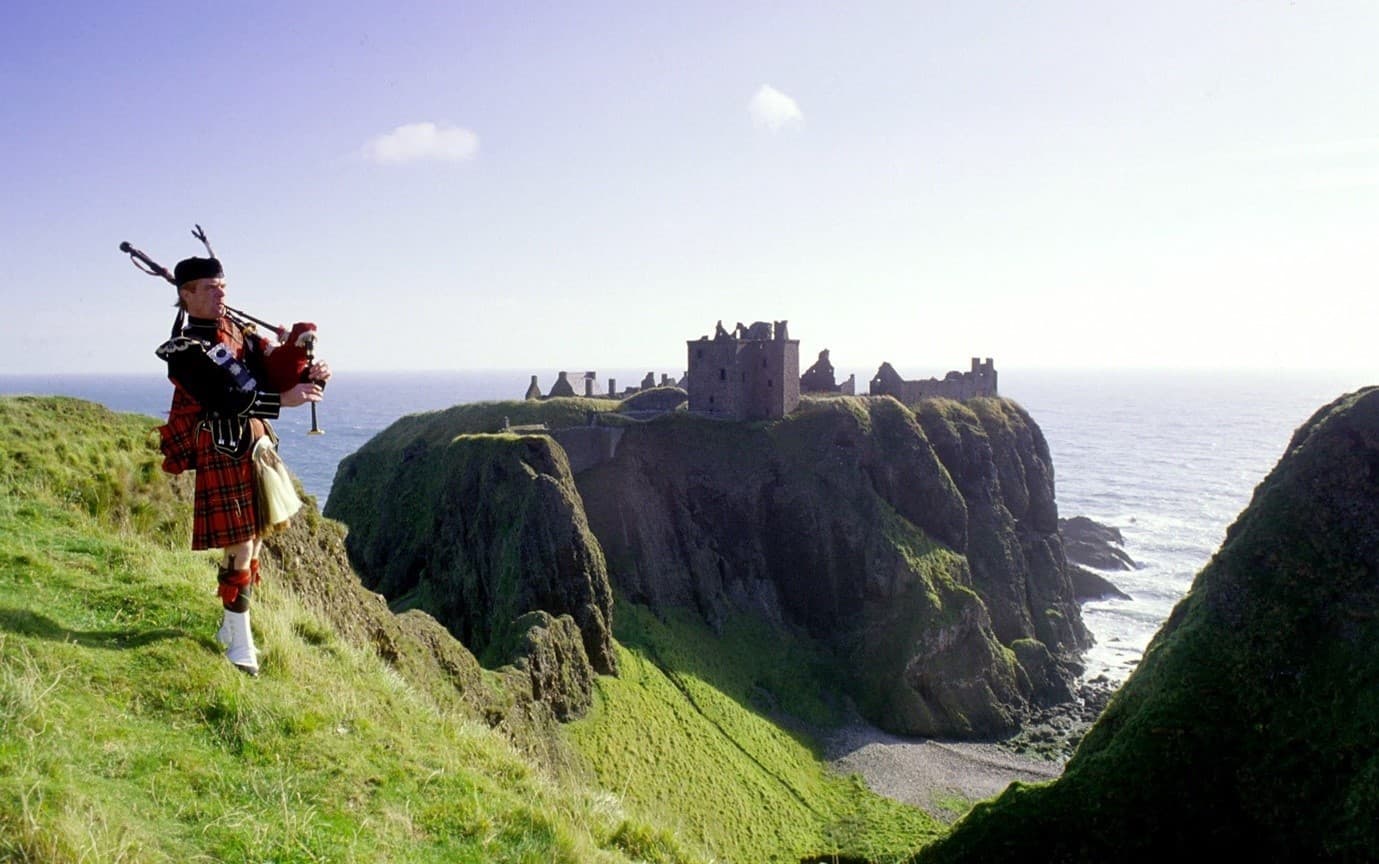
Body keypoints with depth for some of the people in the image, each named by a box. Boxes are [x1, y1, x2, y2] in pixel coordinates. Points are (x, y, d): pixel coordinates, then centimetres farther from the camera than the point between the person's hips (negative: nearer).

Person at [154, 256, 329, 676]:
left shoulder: (235, 328, 11)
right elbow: (223, 400, -23)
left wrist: (311, 375, -14)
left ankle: (231, 625, 31)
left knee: (254, 540, 14)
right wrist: (283, 400, -31)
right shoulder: (184, 350, -11)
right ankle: (240, 643, 8)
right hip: (224, 455, -7)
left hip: (256, 441, 7)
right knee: (240, 548, -5)